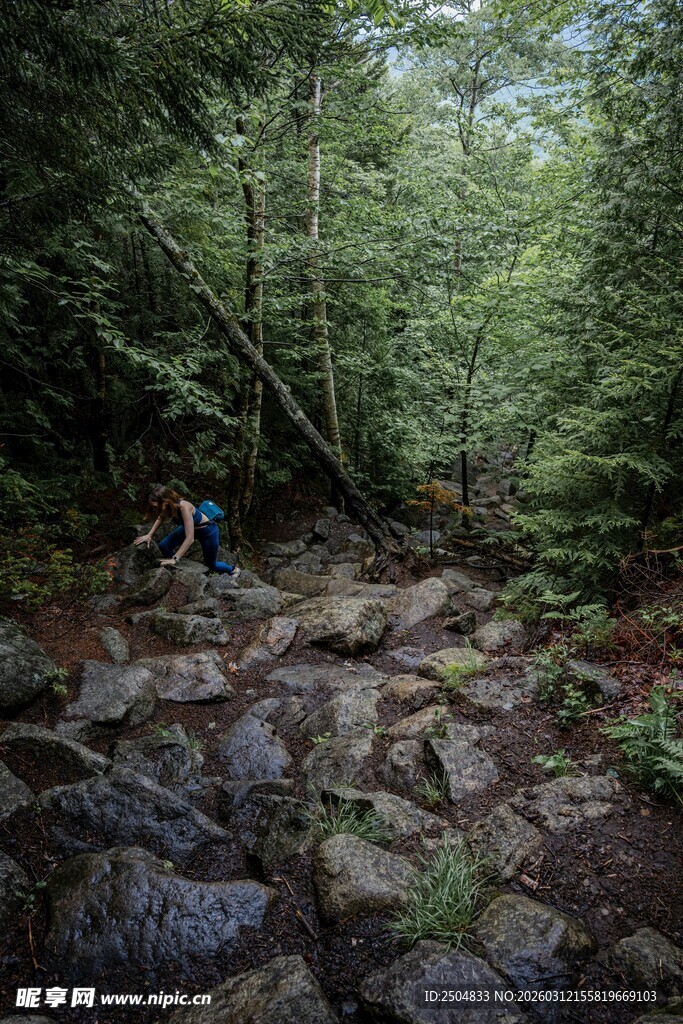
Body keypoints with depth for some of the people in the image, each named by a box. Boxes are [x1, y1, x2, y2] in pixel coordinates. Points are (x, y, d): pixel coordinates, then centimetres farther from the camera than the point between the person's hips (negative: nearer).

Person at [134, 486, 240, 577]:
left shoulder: (184, 507, -41)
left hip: (208, 531, -6)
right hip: (190, 527, 6)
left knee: (211, 565, 12)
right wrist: (149, 535, -4)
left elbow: (190, 538, -43)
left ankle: (233, 569, 44)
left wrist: (175, 559, -44)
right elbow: (160, 518, 5)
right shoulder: (168, 506, -21)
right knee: (164, 546, -12)